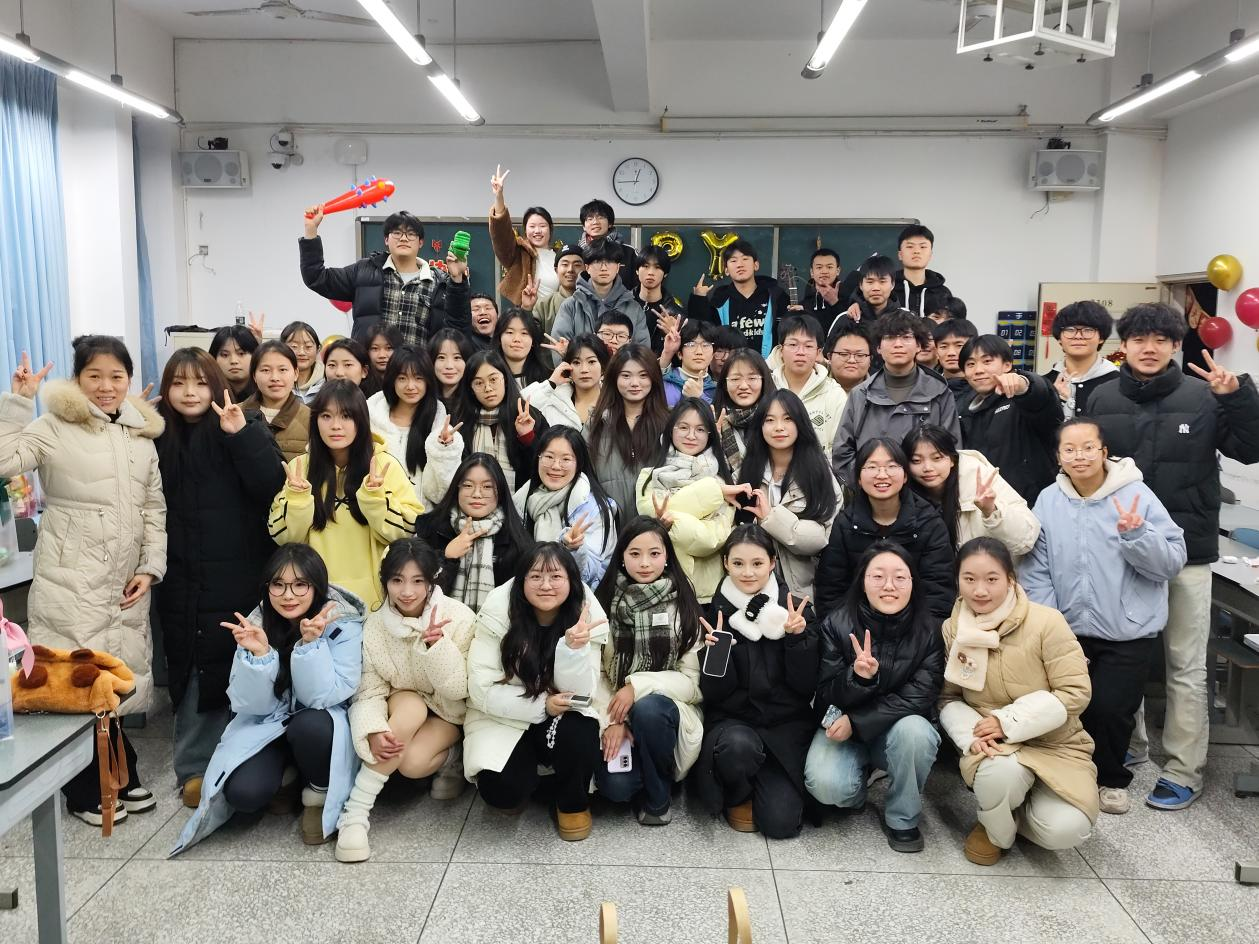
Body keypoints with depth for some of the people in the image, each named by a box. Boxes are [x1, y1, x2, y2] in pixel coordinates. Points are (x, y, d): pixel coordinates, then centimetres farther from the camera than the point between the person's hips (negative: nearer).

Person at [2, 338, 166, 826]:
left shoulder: (142, 434, 10)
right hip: (70, 581, -5)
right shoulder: (53, 427, -4)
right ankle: (87, 792, 14)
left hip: (126, 584, 5)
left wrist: (150, 567, 3)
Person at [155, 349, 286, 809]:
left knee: (232, 667, 4)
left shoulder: (243, 427, -3)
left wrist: (241, 434, -25)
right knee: (189, 669, 8)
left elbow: (270, 484, -14)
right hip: (180, 576, 3)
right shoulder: (157, 433, 6)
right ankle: (193, 767, 19)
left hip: (238, 574, -3)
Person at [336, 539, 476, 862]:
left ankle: (450, 759, 5)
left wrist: (436, 644, -35)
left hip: (447, 713, -2)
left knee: (412, 763, -30)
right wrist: (373, 731, -35)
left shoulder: (458, 617, -20)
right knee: (410, 705, -34)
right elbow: (370, 690, -15)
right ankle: (355, 812, -26)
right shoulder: (375, 624, -13)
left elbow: (458, 690, -19)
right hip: (401, 708, 2)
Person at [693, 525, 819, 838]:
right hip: (733, 721, 0)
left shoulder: (797, 610, -1)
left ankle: (771, 780, 18)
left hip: (787, 724, 1)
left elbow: (806, 686, -4)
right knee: (738, 745, -36)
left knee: (781, 823, -17)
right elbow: (713, 693, -4)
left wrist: (798, 637, -19)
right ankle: (737, 796, -1)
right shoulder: (715, 613, -3)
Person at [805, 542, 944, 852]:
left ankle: (902, 818, -7)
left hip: (900, 727, 1)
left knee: (913, 730, -34)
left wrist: (856, 722, -22)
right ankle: (859, 776, 11)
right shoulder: (836, 626, -12)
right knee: (826, 785, -28)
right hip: (840, 727, 0)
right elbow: (827, 697, -11)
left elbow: (919, 698, -15)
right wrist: (857, 677, -34)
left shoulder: (929, 631, -11)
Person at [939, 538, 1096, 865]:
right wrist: (970, 735, -18)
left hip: (1055, 745, -1)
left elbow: (1075, 692, -15)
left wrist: (1007, 721, -21)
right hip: (993, 747, 1)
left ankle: (1020, 808, 13)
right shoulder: (952, 630, -3)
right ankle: (994, 828, 1)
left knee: (1064, 830, -25)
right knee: (1000, 773, -36)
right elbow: (948, 698, 4)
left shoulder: (1046, 622, -15)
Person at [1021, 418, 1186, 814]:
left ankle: (1111, 778, 26)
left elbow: (1172, 563, -11)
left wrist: (1136, 534, -28)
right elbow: (1035, 572, -3)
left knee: (1110, 708, -3)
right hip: (1069, 630, 2)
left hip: (1128, 633, -2)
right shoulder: (1048, 501, -3)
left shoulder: (1136, 495, -9)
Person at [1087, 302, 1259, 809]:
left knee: (1185, 666, 5)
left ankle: (1184, 771, 16)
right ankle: (1128, 745, 33)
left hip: (1187, 552, -2)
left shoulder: (1204, 397, -4)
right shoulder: (1102, 400, 2)